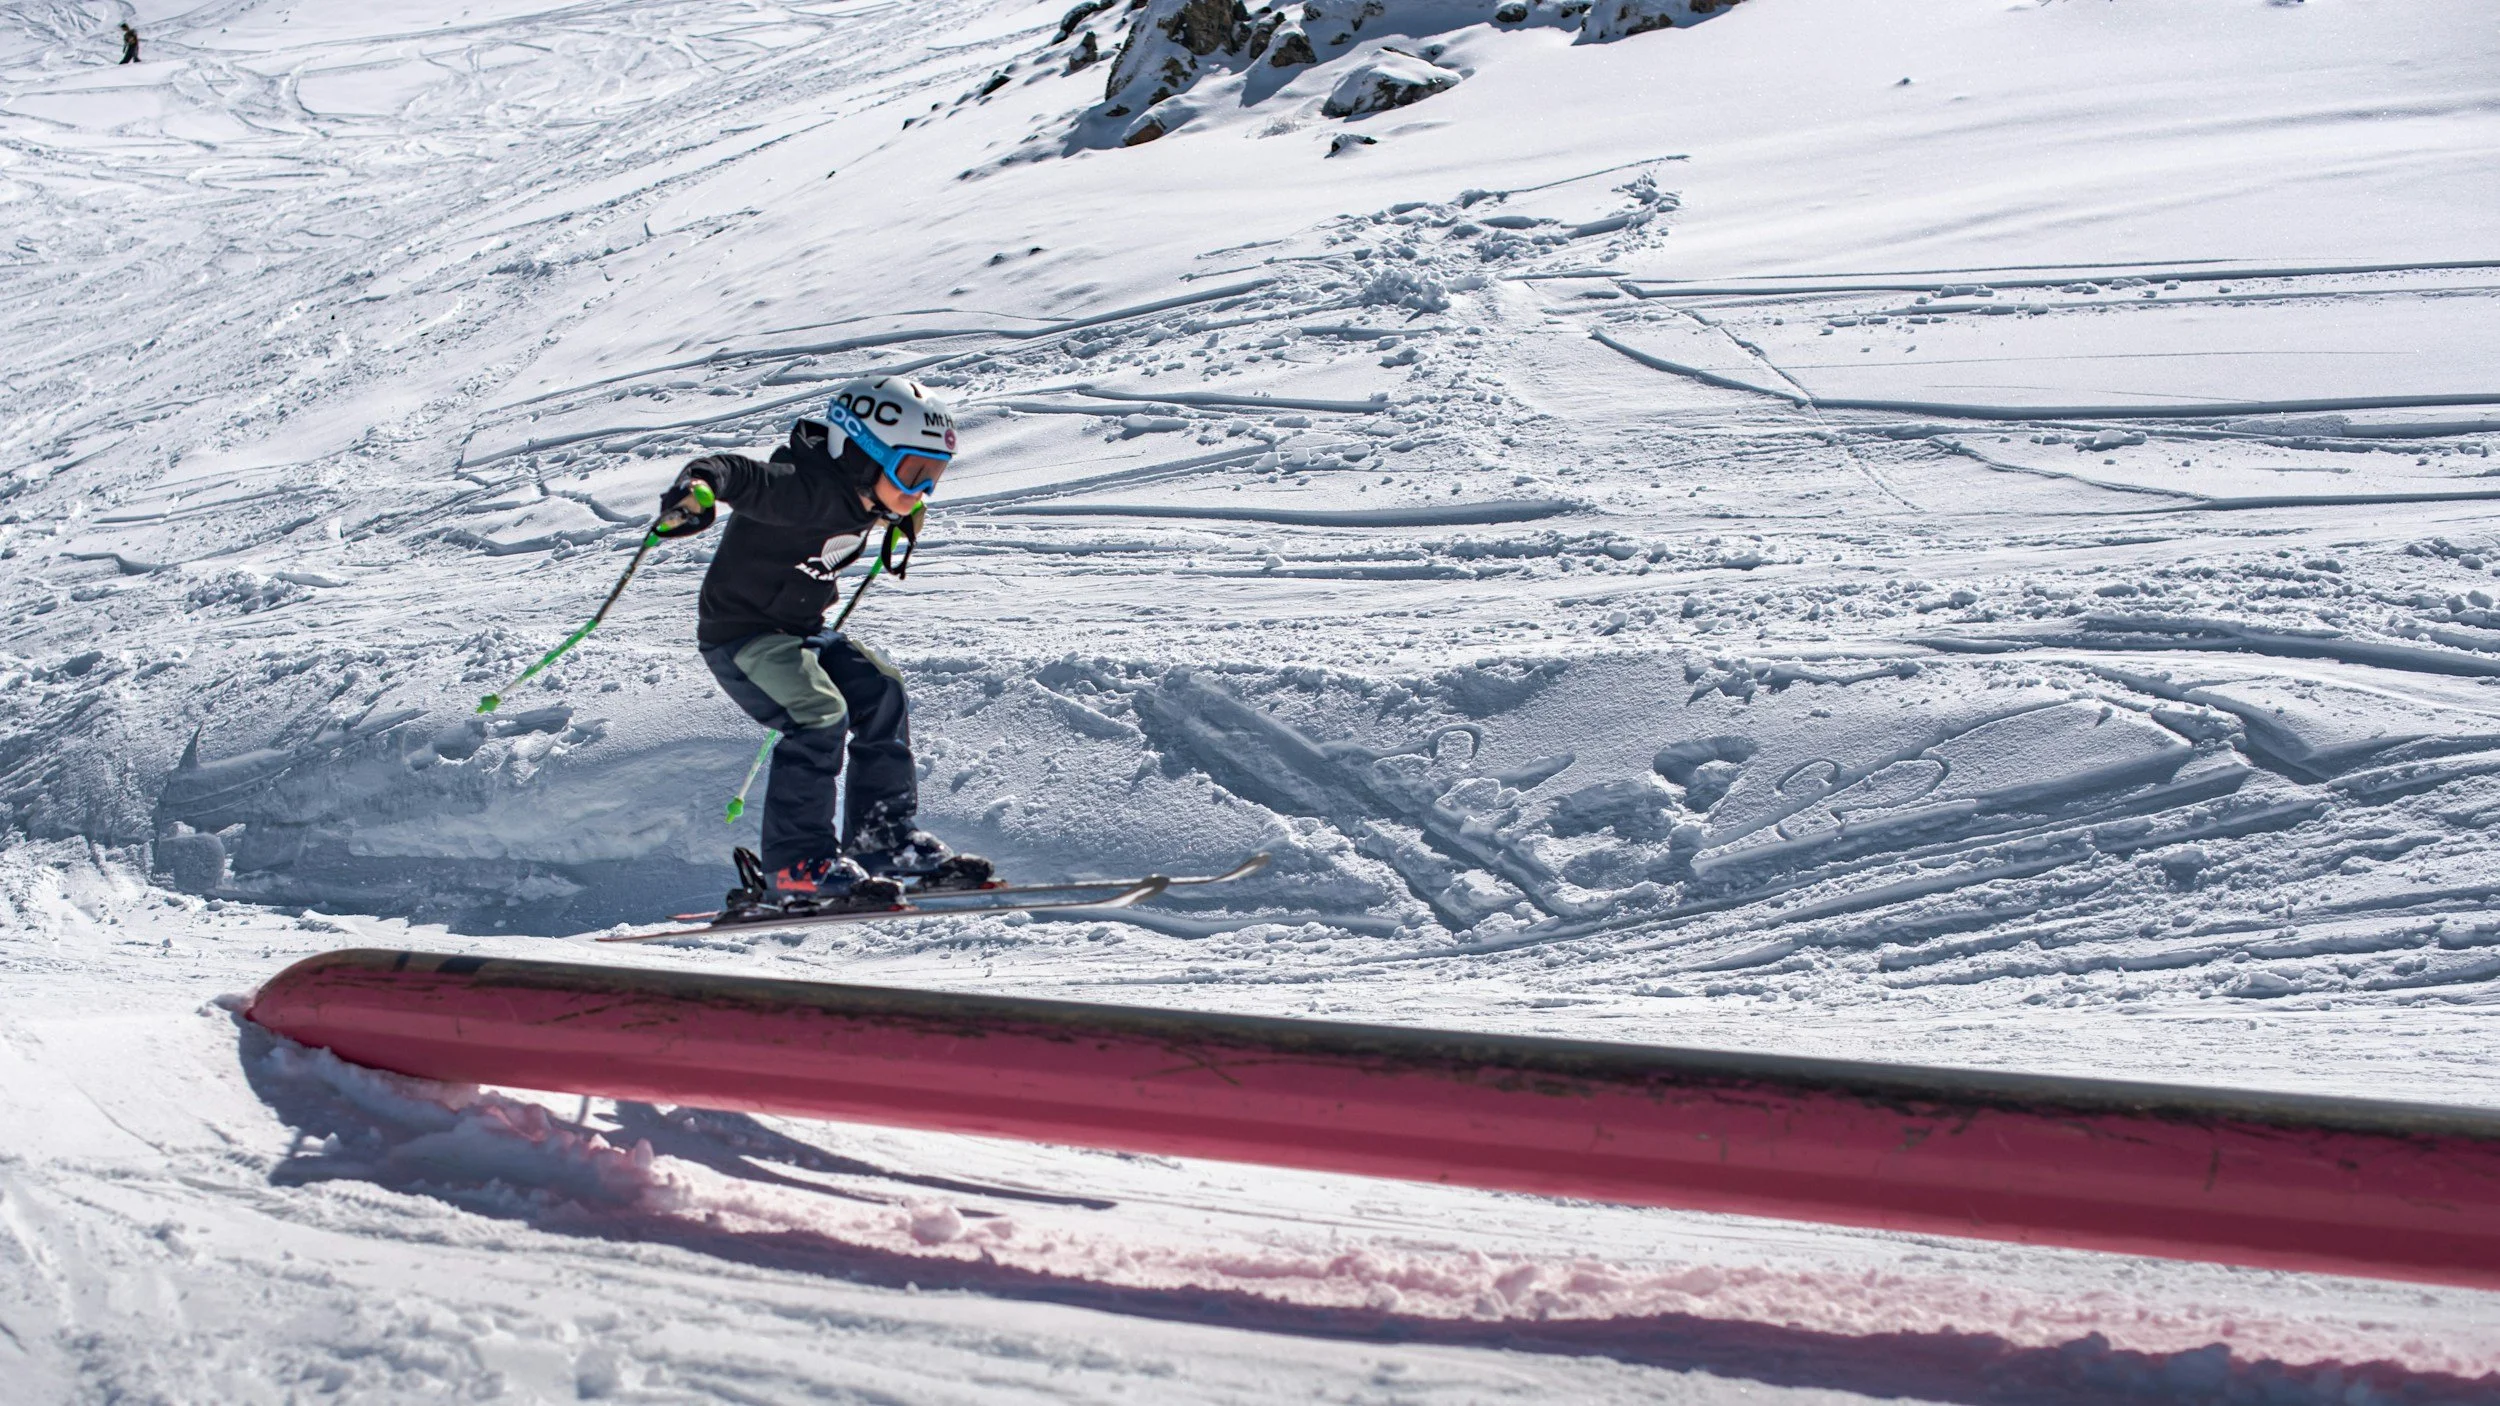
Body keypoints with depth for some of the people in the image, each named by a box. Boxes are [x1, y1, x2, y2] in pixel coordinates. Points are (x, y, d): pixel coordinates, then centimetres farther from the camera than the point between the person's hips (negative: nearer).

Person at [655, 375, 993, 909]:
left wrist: (901, 520, 29)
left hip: (801, 630, 10)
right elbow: (742, 474, -43)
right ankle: (795, 865, -19)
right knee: (821, 714, -25)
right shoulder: (805, 489, -26)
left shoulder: (860, 496, 3)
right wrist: (697, 487, -61)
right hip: (741, 635, -10)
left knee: (881, 694, 4)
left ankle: (884, 839, 13)